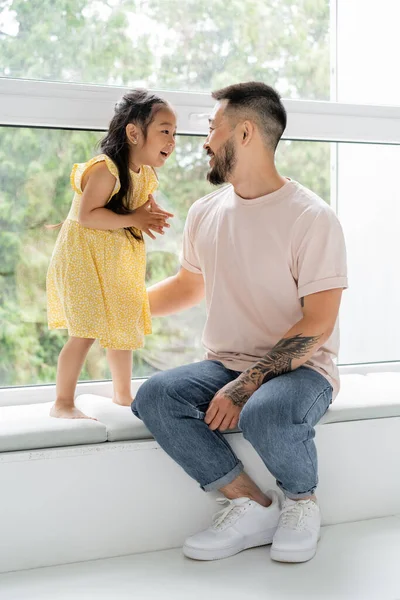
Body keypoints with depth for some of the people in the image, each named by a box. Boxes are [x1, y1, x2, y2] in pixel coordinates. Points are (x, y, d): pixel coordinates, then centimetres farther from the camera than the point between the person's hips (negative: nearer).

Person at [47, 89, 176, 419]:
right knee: (85, 334, -10)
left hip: (119, 266, 9)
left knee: (123, 330, 17)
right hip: (84, 262, -9)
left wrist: (152, 217, -3)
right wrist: (132, 219, -27)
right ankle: (63, 403, 3)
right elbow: (86, 215, -30)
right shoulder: (105, 170, -22)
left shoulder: (147, 176, 6)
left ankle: (123, 393, 34)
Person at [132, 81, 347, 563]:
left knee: (265, 415, -38)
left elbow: (317, 326, -16)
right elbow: (188, 286, 26)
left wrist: (247, 385, -23)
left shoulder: (311, 217, -11)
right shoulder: (205, 214, 9)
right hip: (225, 363, 6)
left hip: (300, 367, -5)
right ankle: (251, 505, -11)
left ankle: (300, 501, -3)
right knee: (154, 397, -23)